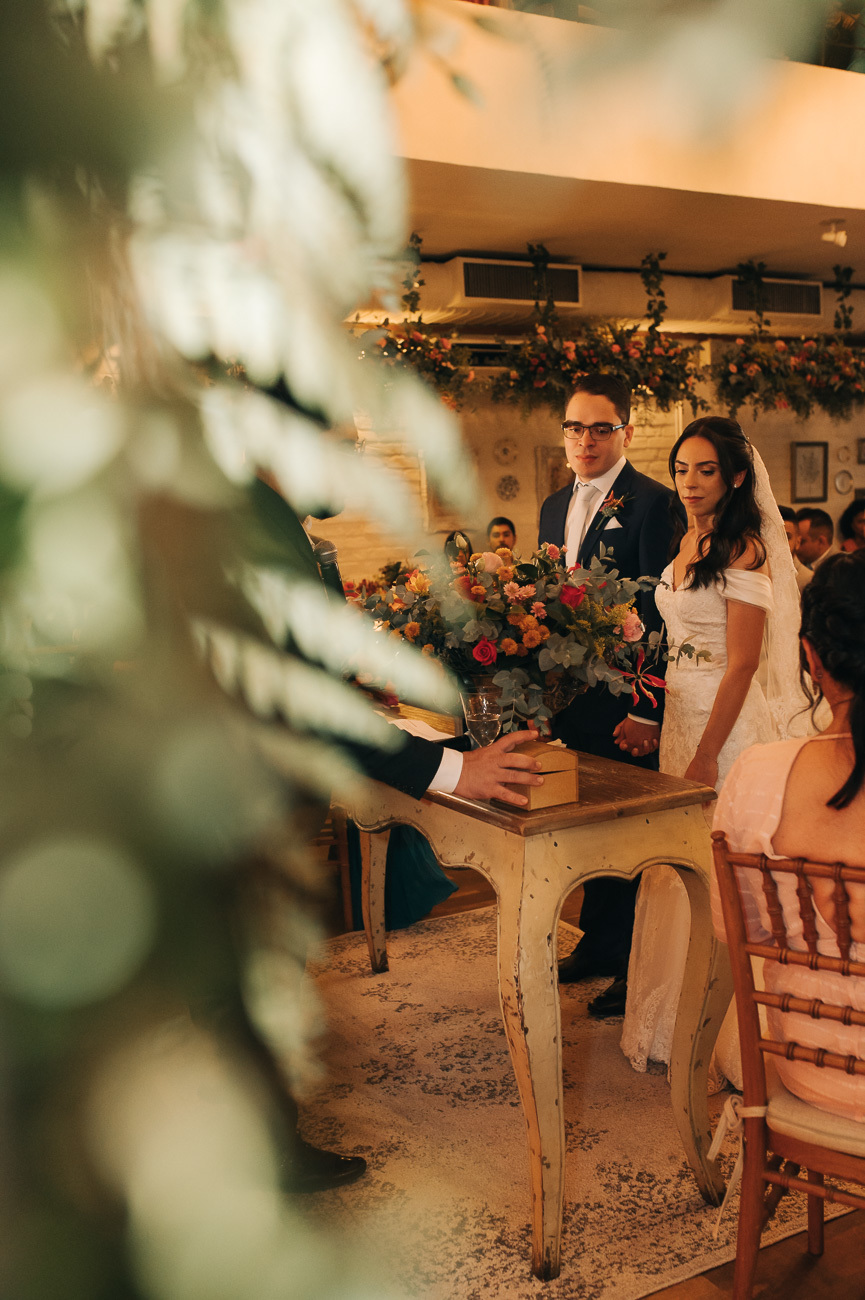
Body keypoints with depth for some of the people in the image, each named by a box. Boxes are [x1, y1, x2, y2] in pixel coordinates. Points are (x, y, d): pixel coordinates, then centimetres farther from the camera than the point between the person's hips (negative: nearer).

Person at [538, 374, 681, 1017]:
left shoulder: (652, 502, -12)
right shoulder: (555, 506, 13)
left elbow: (661, 615, -17)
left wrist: (647, 711, -20)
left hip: (626, 703, -7)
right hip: (570, 697, 7)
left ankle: (636, 965, 19)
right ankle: (598, 943, 34)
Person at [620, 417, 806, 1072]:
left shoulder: (744, 549, -14)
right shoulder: (687, 540, 11)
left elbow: (742, 662, -18)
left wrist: (707, 754, -19)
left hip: (727, 722, -8)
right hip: (679, 714, 8)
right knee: (677, 866, 14)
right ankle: (673, 1020, 29)